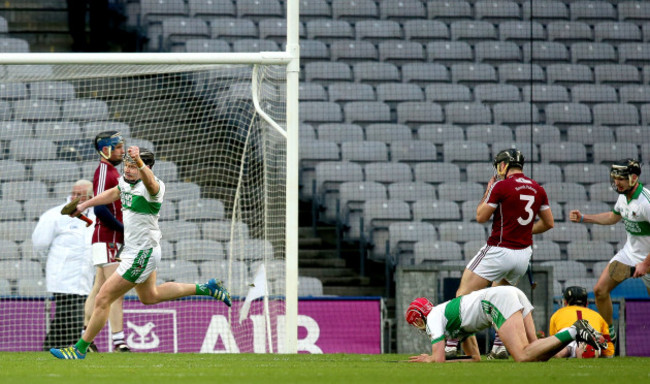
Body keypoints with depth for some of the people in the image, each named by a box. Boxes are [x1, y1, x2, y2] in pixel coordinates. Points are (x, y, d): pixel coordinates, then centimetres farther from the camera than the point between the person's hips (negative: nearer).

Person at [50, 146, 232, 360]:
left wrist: (139, 162, -69)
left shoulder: (154, 188, -25)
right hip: (133, 251, 10)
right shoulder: (126, 181, 1)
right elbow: (113, 194, 23)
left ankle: (80, 349, 3)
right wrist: (84, 205, 30)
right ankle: (205, 289, 34)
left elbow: (150, 184, -50)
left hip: (142, 254, -10)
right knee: (149, 297, 29)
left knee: (103, 299, -7)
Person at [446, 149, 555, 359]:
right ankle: (499, 347, 15)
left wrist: (487, 192, 10)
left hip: (499, 251, -7)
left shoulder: (501, 186, -11)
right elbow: (548, 223, 14)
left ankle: (451, 344, -10)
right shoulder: (538, 189, 8)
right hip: (523, 253, 7)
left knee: (464, 294, -2)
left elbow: (481, 217, -3)